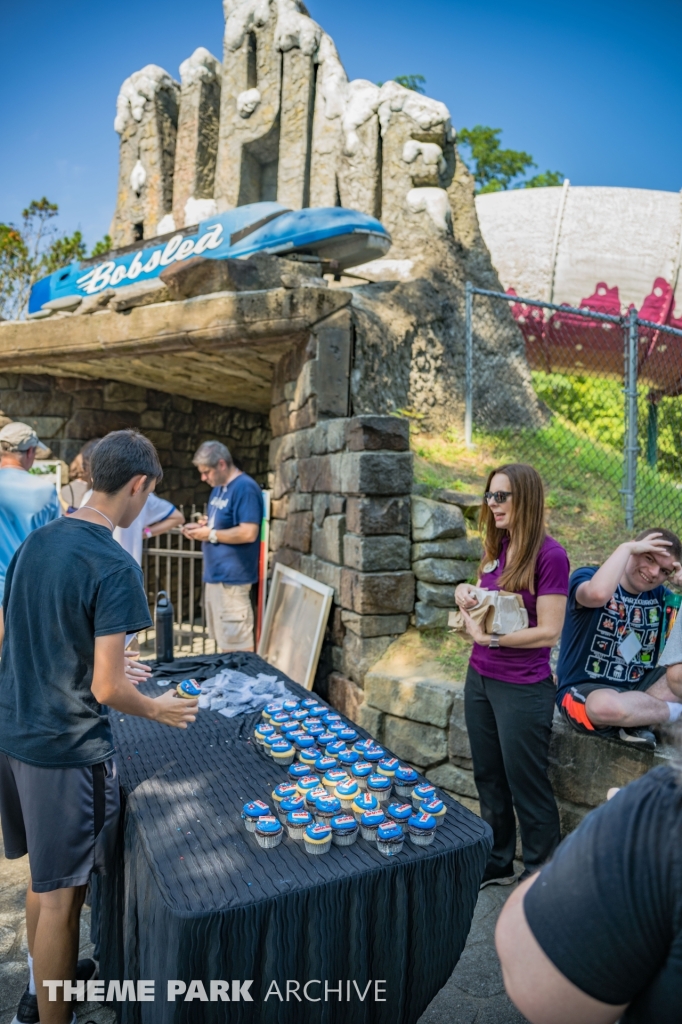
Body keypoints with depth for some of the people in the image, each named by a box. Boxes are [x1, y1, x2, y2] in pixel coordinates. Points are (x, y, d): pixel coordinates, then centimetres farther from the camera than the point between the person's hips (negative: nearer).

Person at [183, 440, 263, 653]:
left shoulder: (244, 488, -16)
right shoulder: (218, 488, 15)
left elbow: (248, 533, -24)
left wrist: (210, 534, -16)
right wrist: (202, 526, 4)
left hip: (232, 577, -10)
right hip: (216, 574, 10)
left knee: (236, 644, -2)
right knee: (223, 640, 17)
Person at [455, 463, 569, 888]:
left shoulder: (549, 555, -17)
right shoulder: (498, 547, 5)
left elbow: (549, 632, -18)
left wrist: (488, 637, -20)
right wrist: (467, 594, -4)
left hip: (523, 688, -7)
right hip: (480, 678, 7)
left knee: (526, 785, 10)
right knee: (489, 778, 19)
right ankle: (497, 863, 39)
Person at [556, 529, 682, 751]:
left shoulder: (660, 596, 7)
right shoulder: (588, 576, -11)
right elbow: (598, 594, -37)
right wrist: (627, 547, -24)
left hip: (638, 687, 5)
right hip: (585, 690, -5)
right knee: (607, 705, -38)